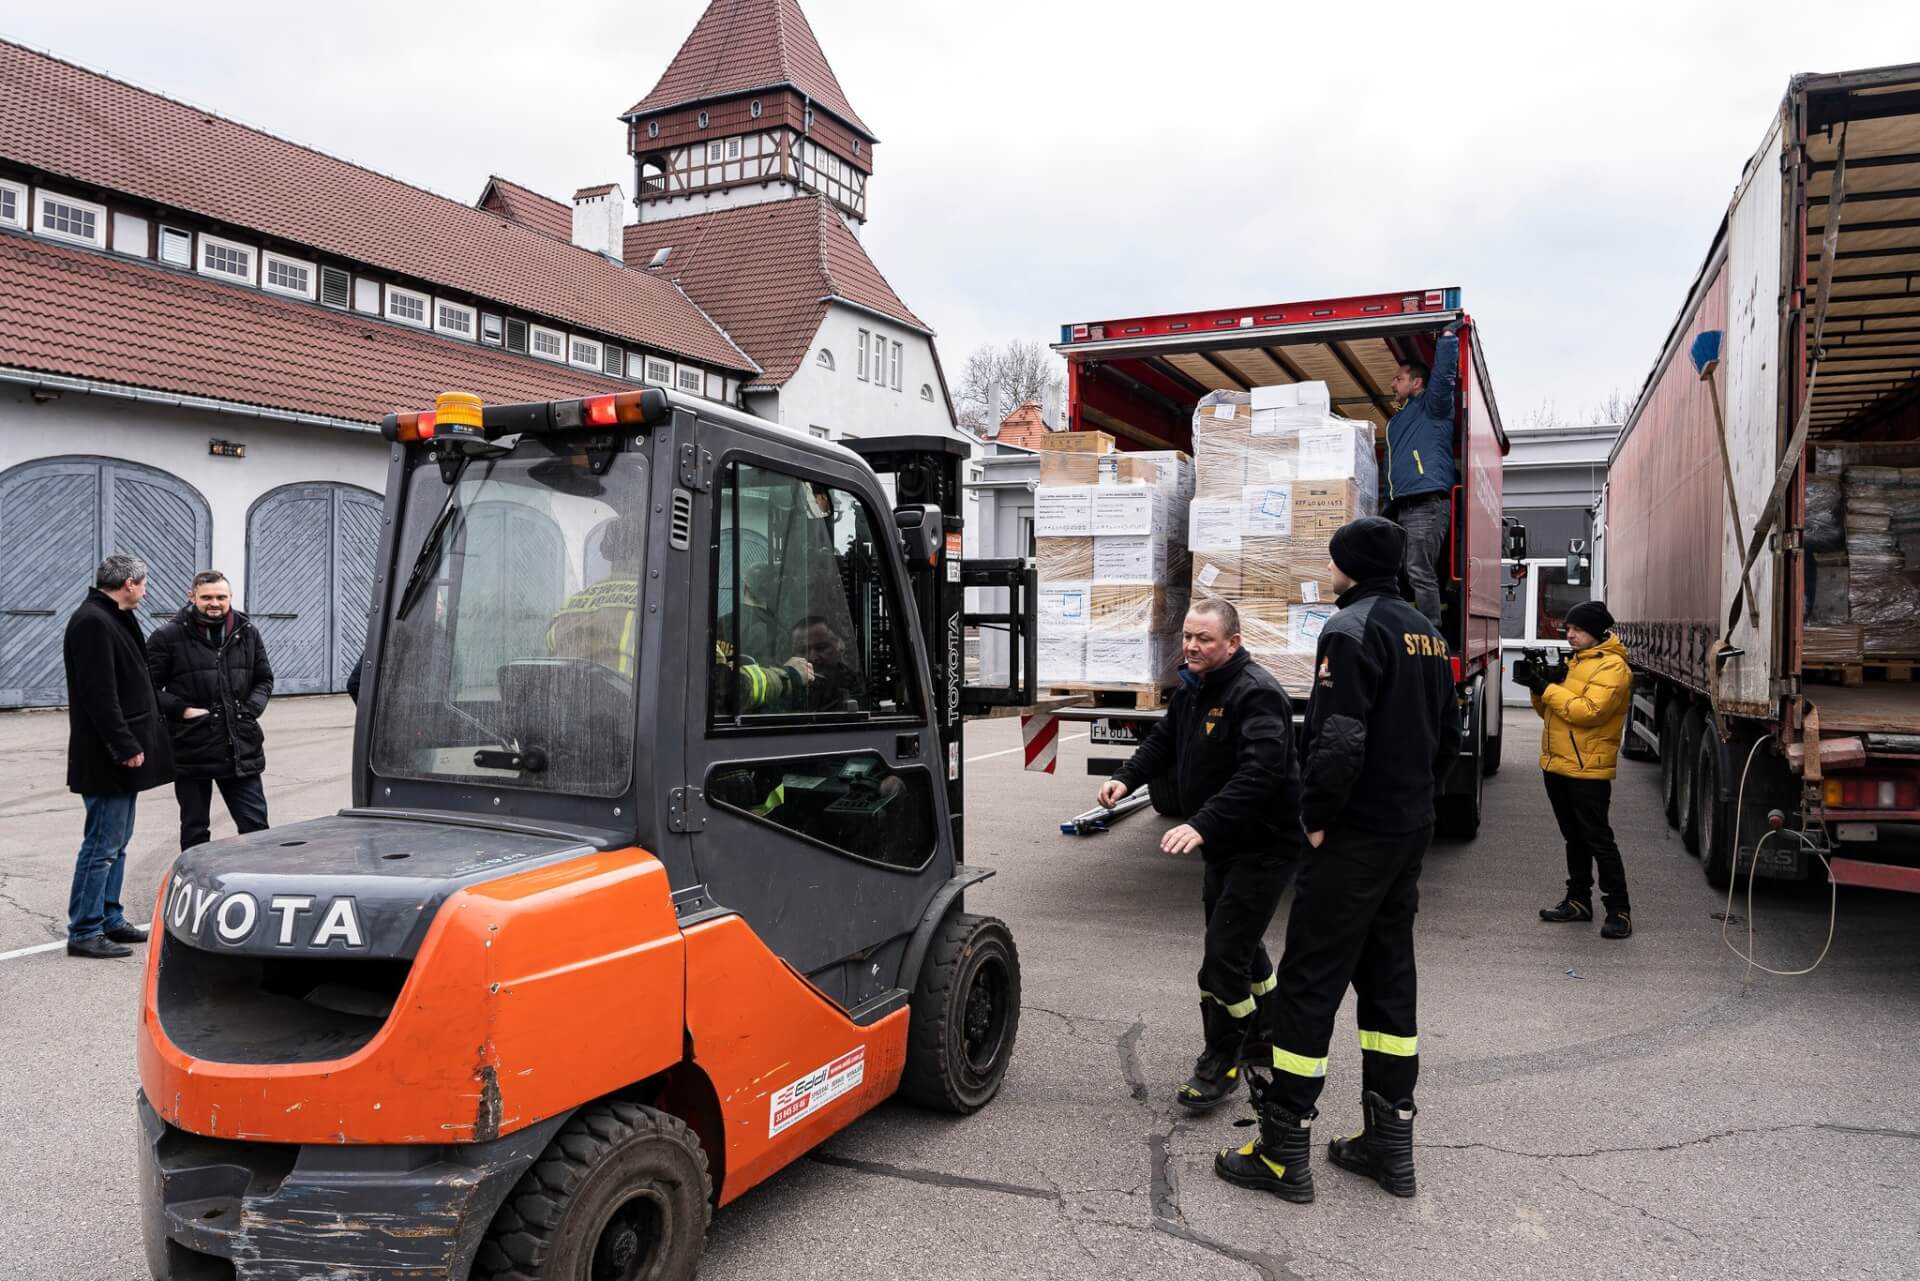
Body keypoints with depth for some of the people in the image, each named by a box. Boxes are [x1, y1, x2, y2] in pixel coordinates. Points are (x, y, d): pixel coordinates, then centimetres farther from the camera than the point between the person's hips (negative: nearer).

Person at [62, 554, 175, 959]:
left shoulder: (112, 619, 16)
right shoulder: (93, 622, -16)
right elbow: (99, 694, -23)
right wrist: (126, 747, -22)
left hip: (121, 756, 11)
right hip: (107, 758, -11)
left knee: (116, 843, 16)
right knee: (102, 845, -4)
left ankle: (110, 920, 25)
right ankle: (84, 933, 3)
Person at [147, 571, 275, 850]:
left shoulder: (246, 633, 8)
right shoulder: (168, 636, -5)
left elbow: (264, 679, 17)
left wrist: (251, 708, 1)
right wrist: (181, 710, -14)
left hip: (242, 750, 3)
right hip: (191, 751, -3)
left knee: (256, 825, 5)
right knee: (194, 830, 11)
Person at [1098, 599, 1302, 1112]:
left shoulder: (1256, 694, -24)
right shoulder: (1193, 689, 7)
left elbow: (1259, 773, -35)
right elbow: (1163, 741, 14)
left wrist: (1203, 825, -42)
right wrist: (1126, 778, -4)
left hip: (1263, 845, -10)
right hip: (1223, 844, 10)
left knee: (1225, 953, -8)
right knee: (1239, 940, 22)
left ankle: (1220, 1063, 9)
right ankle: (1266, 1035, 43)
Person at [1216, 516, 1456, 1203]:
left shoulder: (1352, 628, -16)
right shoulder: (1426, 633, 13)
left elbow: (1339, 739, -25)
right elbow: (1448, 734, 20)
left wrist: (1319, 817, -14)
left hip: (1353, 837, -9)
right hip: (1411, 833, 9)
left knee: (1308, 982, -2)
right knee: (1388, 975, 16)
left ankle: (1283, 1150, 5)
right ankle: (1390, 1143, 23)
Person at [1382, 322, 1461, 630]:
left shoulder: (1431, 407, 8)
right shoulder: (1396, 422, 30)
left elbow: (1444, 376, -12)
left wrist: (1448, 336, -9)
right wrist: (1388, 509, 23)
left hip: (1427, 503, -9)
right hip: (1401, 507, 9)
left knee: (1420, 574, -16)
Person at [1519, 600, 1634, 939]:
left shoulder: (1612, 666, -11)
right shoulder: (1573, 661, 16)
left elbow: (1588, 711, -23)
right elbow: (1550, 711, 16)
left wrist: (1546, 688, -20)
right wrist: (1538, 685, -2)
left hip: (1588, 770, -8)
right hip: (1557, 765, 8)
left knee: (1598, 840, -5)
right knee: (1574, 837, 16)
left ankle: (1619, 910, 2)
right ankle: (1578, 901, 24)